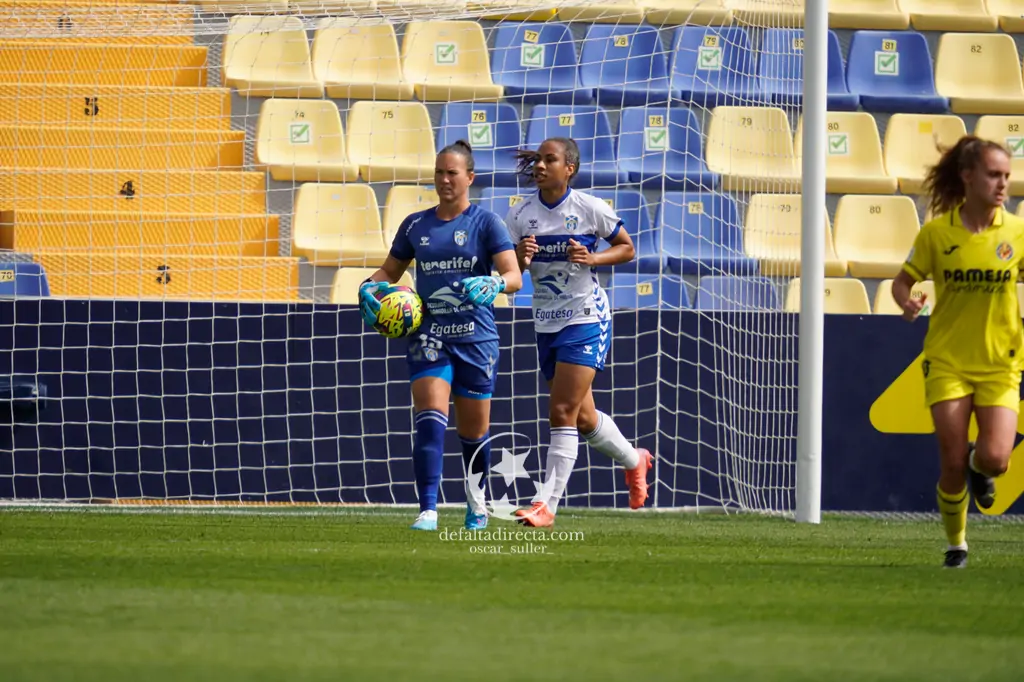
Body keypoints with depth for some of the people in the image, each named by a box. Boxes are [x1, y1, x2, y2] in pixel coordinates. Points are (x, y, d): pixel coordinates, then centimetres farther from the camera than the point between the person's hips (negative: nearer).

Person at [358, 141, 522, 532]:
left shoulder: (486, 223, -1)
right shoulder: (415, 226, 8)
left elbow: (514, 276, -10)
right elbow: (390, 270, 21)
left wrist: (493, 285, -32)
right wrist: (370, 288, -1)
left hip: (475, 338, -1)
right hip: (429, 335, 1)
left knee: (474, 430, 9)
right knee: (430, 417, -19)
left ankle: (476, 499, 37)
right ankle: (428, 511, -23)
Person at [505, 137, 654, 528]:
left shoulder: (591, 209, -9)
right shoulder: (520, 215, 0)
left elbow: (627, 248, 1)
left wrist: (592, 258, -17)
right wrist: (522, 259, -19)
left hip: (586, 320, -5)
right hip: (546, 323, 5)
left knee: (563, 413, -13)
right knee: (582, 418, 16)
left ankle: (547, 504, -14)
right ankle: (634, 461, 43)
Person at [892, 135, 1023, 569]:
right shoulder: (936, 232, -4)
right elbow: (903, 280, 5)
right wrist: (906, 302, -16)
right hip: (948, 362, -1)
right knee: (953, 464, -6)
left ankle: (978, 468, 25)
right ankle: (956, 542, 19)